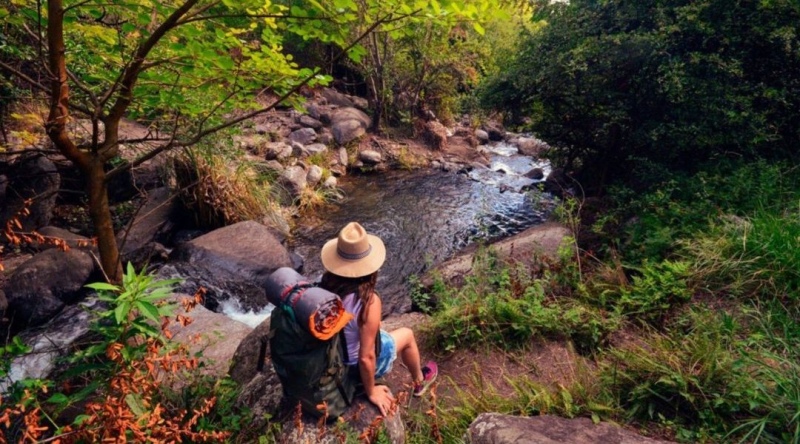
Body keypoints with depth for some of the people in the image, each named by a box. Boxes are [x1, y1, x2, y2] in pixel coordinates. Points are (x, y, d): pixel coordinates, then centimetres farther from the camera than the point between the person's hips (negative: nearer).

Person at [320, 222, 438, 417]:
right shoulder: (369, 302, -36)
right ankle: (419, 381, 48)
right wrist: (371, 392, -12)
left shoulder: (326, 283, -20)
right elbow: (366, 357, -29)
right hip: (355, 364, -5)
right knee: (407, 335, 19)